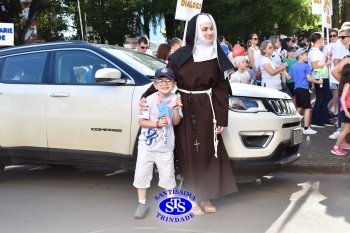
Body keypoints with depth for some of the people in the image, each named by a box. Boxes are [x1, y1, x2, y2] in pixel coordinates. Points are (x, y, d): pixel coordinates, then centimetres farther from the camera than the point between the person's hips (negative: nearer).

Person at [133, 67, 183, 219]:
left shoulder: (174, 99, -2)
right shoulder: (150, 100, -10)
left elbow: (175, 122, -2)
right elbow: (141, 121, -11)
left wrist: (176, 109, -18)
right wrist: (157, 123, -23)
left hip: (165, 147, 1)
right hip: (146, 145, -1)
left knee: (168, 177, 8)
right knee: (141, 174, 4)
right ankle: (142, 204, 19)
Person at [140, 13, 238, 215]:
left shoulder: (216, 56, 3)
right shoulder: (181, 56, -7)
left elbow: (221, 89, 4)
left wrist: (222, 118, 1)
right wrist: (146, 96, -20)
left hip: (206, 110, 3)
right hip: (185, 110, -3)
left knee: (207, 154, 9)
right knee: (189, 155, 4)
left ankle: (205, 197, 22)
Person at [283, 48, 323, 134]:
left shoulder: (293, 66, 8)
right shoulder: (306, 66, -10)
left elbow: (289, 77, 12)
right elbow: (309, 78, -14)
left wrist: (284, 71, 25)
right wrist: (318, 82, -3)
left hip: (296, 89, 7)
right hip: (304, 89, -7)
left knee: (299, 108, 19)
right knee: (307, 108, -5)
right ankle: (306, 128, -9)